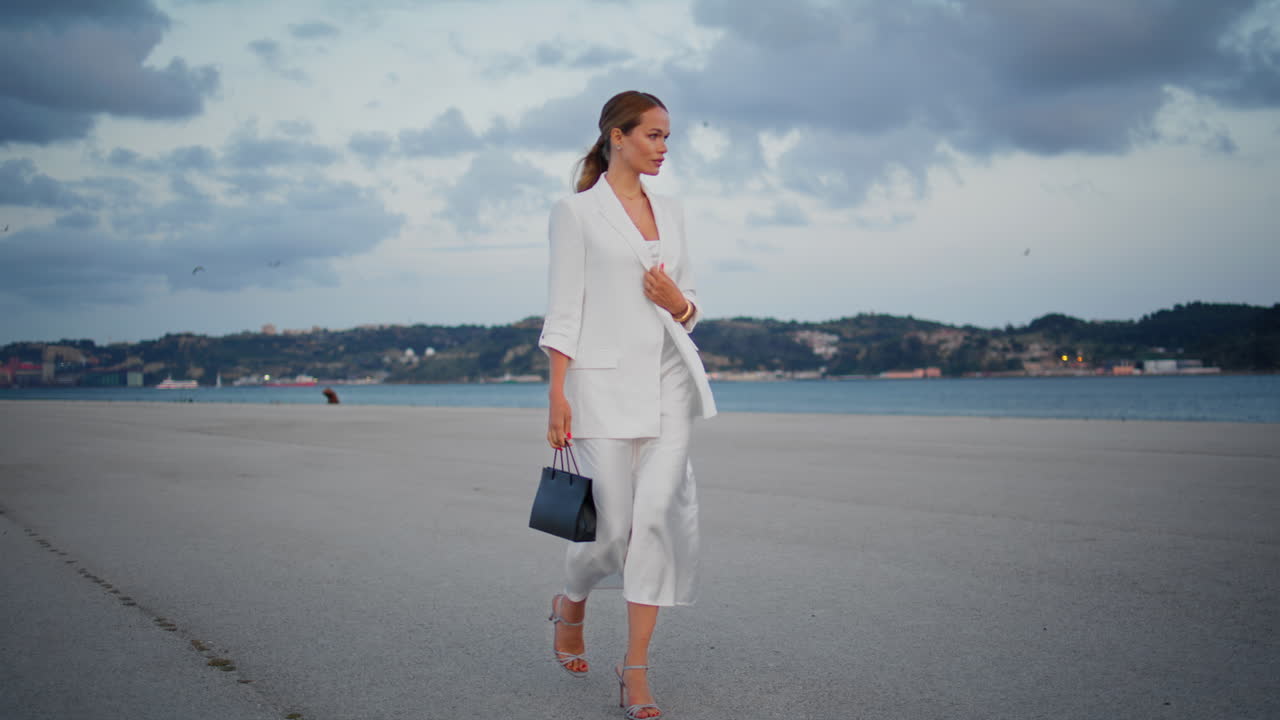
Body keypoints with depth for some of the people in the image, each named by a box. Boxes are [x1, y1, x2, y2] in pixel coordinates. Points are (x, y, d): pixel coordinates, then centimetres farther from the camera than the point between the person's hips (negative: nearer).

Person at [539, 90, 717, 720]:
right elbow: (564, 309, -5)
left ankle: (636, 668, -1)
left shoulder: (671, 212, 15)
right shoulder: (577, 211, -1)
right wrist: (557, 394, -11)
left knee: (659, 513, -9)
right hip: (605, 379, -4)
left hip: (669, 380, 4)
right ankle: (570, 605, 33)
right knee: (614, 525, 0)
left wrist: (678, 302, -4)